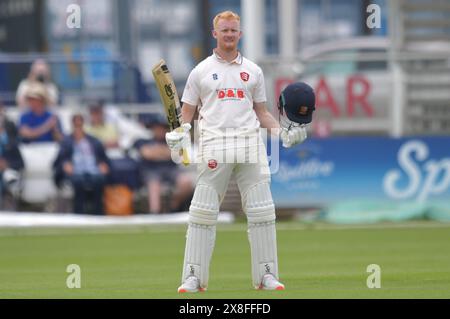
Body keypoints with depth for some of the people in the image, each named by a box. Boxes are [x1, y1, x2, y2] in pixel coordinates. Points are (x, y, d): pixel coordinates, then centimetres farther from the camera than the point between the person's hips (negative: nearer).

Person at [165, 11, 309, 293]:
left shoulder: (253, 71, 16)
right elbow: (187, 113, 10)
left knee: (262, 211, -2)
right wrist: (180, 133, -9)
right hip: (214, 143, -2)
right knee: (203, 212, -6)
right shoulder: (201, 71, 10)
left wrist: (281, 132, 4)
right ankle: (193, 277, -3)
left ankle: (267, 275, 4)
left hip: (249, 141, 2)